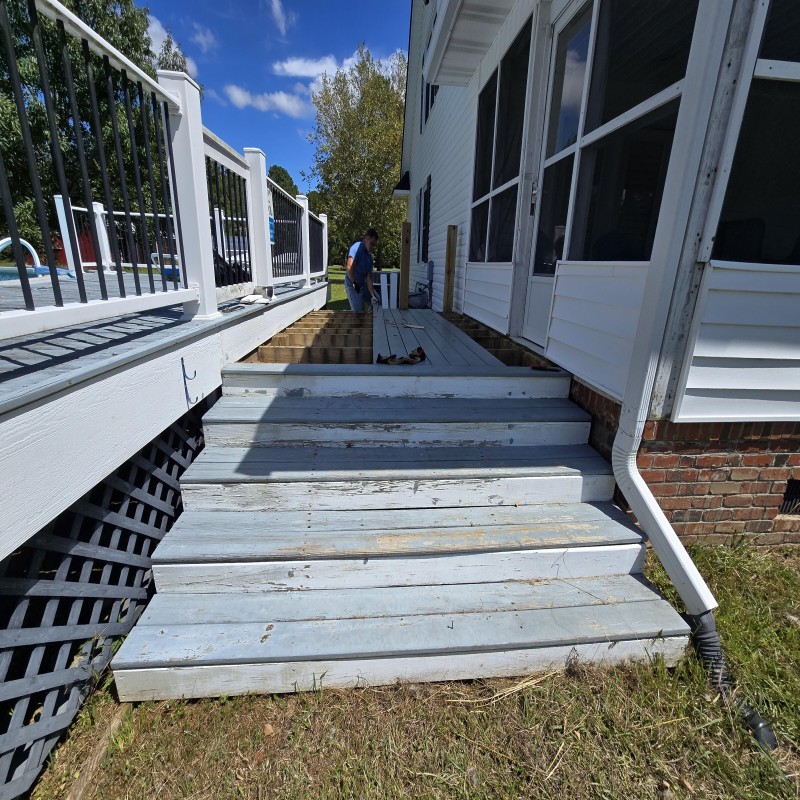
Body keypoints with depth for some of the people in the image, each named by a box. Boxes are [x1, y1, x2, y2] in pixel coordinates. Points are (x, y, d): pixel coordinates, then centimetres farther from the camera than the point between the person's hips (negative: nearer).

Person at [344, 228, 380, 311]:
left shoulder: (370, 256, 4)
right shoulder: (357, 247, -18)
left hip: (364, 285, 8)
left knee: (378, 303, 10)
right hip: (352, 286, -8)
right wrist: (355, 283, -21)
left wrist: (372, 296, -14)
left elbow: (369, 277, -3)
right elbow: (349, 267, -33)